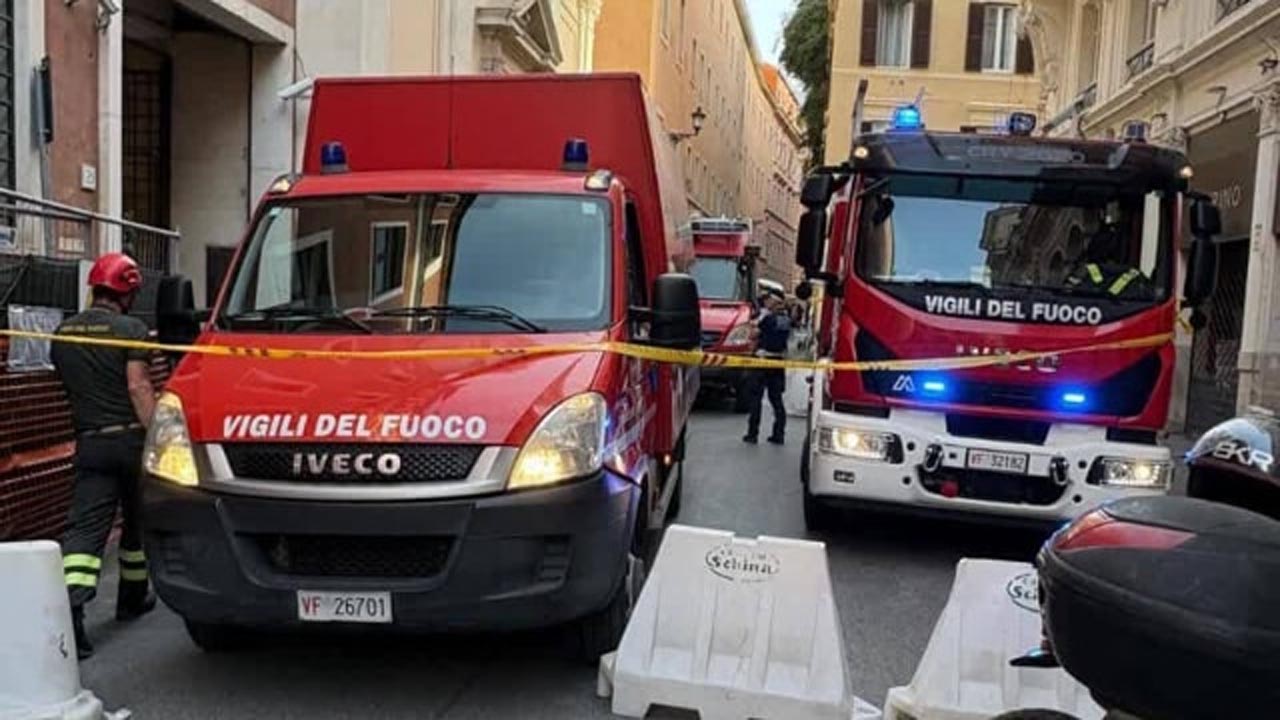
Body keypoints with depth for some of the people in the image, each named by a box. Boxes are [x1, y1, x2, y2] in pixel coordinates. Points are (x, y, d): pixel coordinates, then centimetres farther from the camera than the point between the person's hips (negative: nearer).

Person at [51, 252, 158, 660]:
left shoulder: (63, 333, 10)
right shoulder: (130, 329, -9)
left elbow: (70, 385, 19)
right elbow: (138, 386, -17)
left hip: (89, 443, 4)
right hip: (129, 438, -3)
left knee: (85, 529, -3)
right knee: (138, 520, 16)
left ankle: (70, 607, -22)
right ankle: (132, 597, 29)